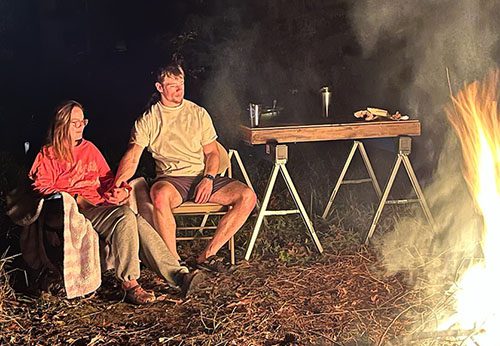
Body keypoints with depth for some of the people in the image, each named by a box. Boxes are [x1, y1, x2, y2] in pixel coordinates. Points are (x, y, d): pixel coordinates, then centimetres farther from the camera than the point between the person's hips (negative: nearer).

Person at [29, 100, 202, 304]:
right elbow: (41, 187, 0)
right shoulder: (48, 154, 10)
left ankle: (177, 274, -41)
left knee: (138, 223, -29)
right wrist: (76, 199, -12)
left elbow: (107, 177, 28)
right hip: (74, 211, -5)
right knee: (126, 216, -35)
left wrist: (120, 190, 4)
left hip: (99, 206, 5)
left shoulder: (89, 148, 26)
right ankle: (129, 284, -39)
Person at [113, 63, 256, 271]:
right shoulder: (148, 120, 6)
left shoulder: (198, 113, 13)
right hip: (171, 179, -3)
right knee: (160, 195, -41)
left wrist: (208, 178, -6)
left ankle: (207, 255, -16)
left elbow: (211, 152, 14)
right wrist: (115, 186, -21)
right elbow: (131, 159, -2)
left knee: (247, 196, -21)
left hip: (203, 177, 3)